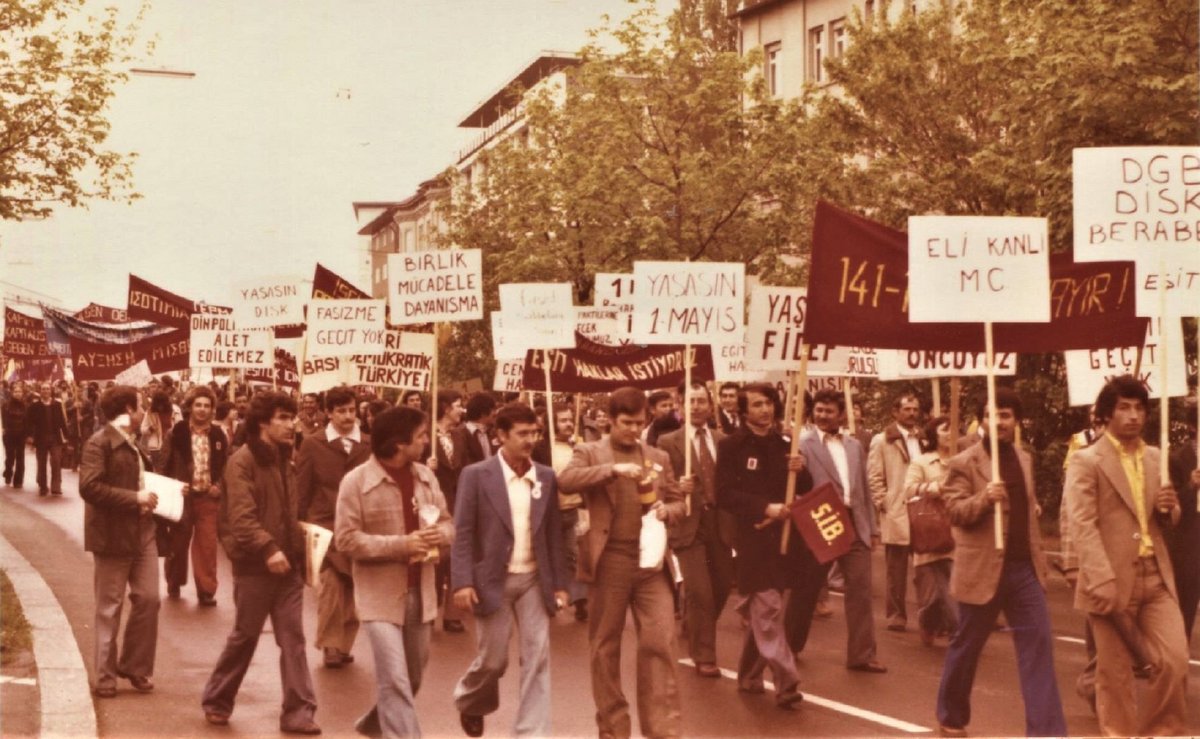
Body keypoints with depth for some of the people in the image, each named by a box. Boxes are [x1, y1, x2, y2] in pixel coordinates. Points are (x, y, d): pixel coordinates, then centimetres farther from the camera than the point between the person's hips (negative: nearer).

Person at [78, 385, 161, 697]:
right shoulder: (100, 443, -13)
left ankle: (134, 666, 17)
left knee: (148, 598, 3)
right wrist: (135, 498, -21)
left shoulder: (131, 443, 14)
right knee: (109, 607, 2)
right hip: (113, 535, -7)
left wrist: (150, 493, 6)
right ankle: (105, 675, 13)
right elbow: (89, 487, -24)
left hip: (142, 532, 7)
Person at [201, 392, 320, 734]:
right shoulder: (242, 461, -12)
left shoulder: (284, 460, 13)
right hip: (255, 565, -6)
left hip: (287, 563, 6)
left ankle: (298, 712, 3)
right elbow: (241, 517, -22)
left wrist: (302, 535, 7)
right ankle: (216, 700, 25)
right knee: (244, 637, 6)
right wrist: (268, 549, -31)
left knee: (293, 639, 1)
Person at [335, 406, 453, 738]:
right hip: (381, 595, -6)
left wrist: (439, 534, -13)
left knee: (412, 677, 18)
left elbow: (448, 524, 12)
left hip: (420, 592, 6)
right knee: (395, 679, -10)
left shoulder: (425, 476, 4)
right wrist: (402, 544, -22)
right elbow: (346, 538, -15)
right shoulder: (356, 481, -12)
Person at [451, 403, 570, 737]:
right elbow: (463, 533, -8)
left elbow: (553, 533, 8)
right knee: (493, 659, 4)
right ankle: (470, 703, 36)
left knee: (537, 657, -2)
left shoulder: (546, 477, 5)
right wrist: (462, 582, -15)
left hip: (534, 579, 3)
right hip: (492, 580, -3)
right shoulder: (476, 475, -6)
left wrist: (559, 582, 4)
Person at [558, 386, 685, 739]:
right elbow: (565, 479, -17)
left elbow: (678, 501, 18)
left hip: (651, 561, 2)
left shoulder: (659, 457, 13)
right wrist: (613, 469, -26)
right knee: (605, 646, 6)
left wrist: (667, 510, -6)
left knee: (660, 643, -4)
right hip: (609, 561, -2)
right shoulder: (589, 452, 2)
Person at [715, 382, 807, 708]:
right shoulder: (731, 446, -5)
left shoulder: (784, 445, 10)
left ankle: (748, 676, 26)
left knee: (761, 610, 14)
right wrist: (765, 508, -21)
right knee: (768, 610, -11)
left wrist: (800, 471, -8)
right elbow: (725, 494, -11)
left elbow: (804, 490, 13)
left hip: (783, 537, 5)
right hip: (753, 539, -5)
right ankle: (786, 682, -13)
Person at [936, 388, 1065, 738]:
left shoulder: (1024, 459, 13)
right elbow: (954, 511, -14)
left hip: (1024, 568, 5)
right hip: (982, 570, -5)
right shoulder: (964, 462, -7)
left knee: (1039, 644, -4)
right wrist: (984, 497, -31)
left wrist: (1039, 557, 18)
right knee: (966, 646, 8)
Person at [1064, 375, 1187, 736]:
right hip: (1113, 581, -5)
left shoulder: (1155, 457, 13)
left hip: (1156, 577, 5)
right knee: (1116, 673, 4)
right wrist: (1103, 583, -23)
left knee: (1175, 661, -2)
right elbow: (1082, 526, -14)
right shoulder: (1086, 461, -5)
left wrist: (1169, 508, -4)